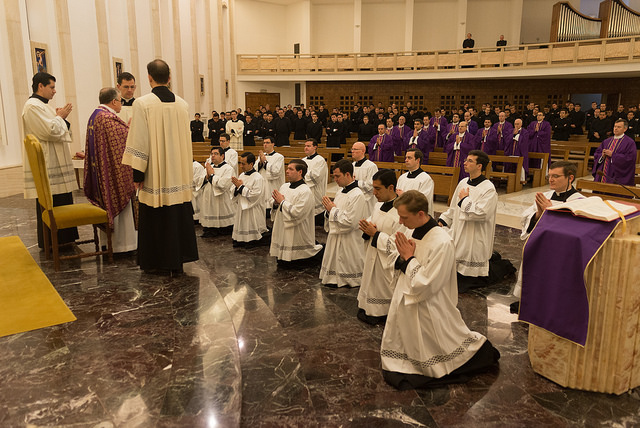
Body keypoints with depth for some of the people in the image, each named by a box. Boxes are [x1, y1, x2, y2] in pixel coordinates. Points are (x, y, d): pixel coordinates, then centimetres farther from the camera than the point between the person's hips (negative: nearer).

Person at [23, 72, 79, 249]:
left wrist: (60, 117, 6)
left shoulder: (44, 105, 18)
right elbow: (51, 131, -22)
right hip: (45, 164, -10)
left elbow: (57, 130, 22)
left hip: (55, 163, 10)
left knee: (61, 202, 12)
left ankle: (62, 239, 20)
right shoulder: (32, 106, -13)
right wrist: (60, 116, -6)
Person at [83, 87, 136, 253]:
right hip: (114, 169, -10)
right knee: (118, 201, -3)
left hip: (100, 171, 10)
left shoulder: (95, 116, 13)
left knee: (108, 202, 15)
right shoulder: (109, 118, -19)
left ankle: (107, 242, 22)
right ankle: (121, 244, 4)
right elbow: (124, 140, -20)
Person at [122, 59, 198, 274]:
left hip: (155, 175, -4)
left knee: (155, 217, 6)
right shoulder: (182, 104, 2)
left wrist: (137, 174, -7)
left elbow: (139, 142, -12)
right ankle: (177, 259, 21)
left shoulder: (142, 104, -12)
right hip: (178, 174, 4)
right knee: (178, 214, 12)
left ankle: (158, 262, 16)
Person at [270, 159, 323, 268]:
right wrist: (276, 203, -8)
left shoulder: (305, 192, -18)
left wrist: (282, 202, -15)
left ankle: (318, 253, 20)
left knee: (292, 265, 1)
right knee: (281, 263, 14)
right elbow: (277, 211, 15)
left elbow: (297, 213, -26)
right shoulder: (284, 186, 6)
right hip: (282, 232, 8)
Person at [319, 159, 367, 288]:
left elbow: (350, 222, -25)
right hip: (334, 236, 9)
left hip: (348, 240, -9)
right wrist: (329, 209, -5)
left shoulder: (357, 195, -19)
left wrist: (332, 209, -15)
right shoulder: (340, 193, 9)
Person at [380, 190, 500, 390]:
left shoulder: (442, 243, -26)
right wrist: (402, 257, -13)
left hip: (428, 309, -7)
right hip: (405, 303, 7)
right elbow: (398, 267, 8)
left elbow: (426, 285, -25)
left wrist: (409, 257, -18)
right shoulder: (409, 232, -3)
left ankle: (480, 349, 36)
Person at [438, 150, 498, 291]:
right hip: (458, 236, 7)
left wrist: (465, 199, -15)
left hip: (474, 241, -7)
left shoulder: (488, 189, -16)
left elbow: (481, 213, -27)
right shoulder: (463, 183, 7)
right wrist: (442, 221, 7)